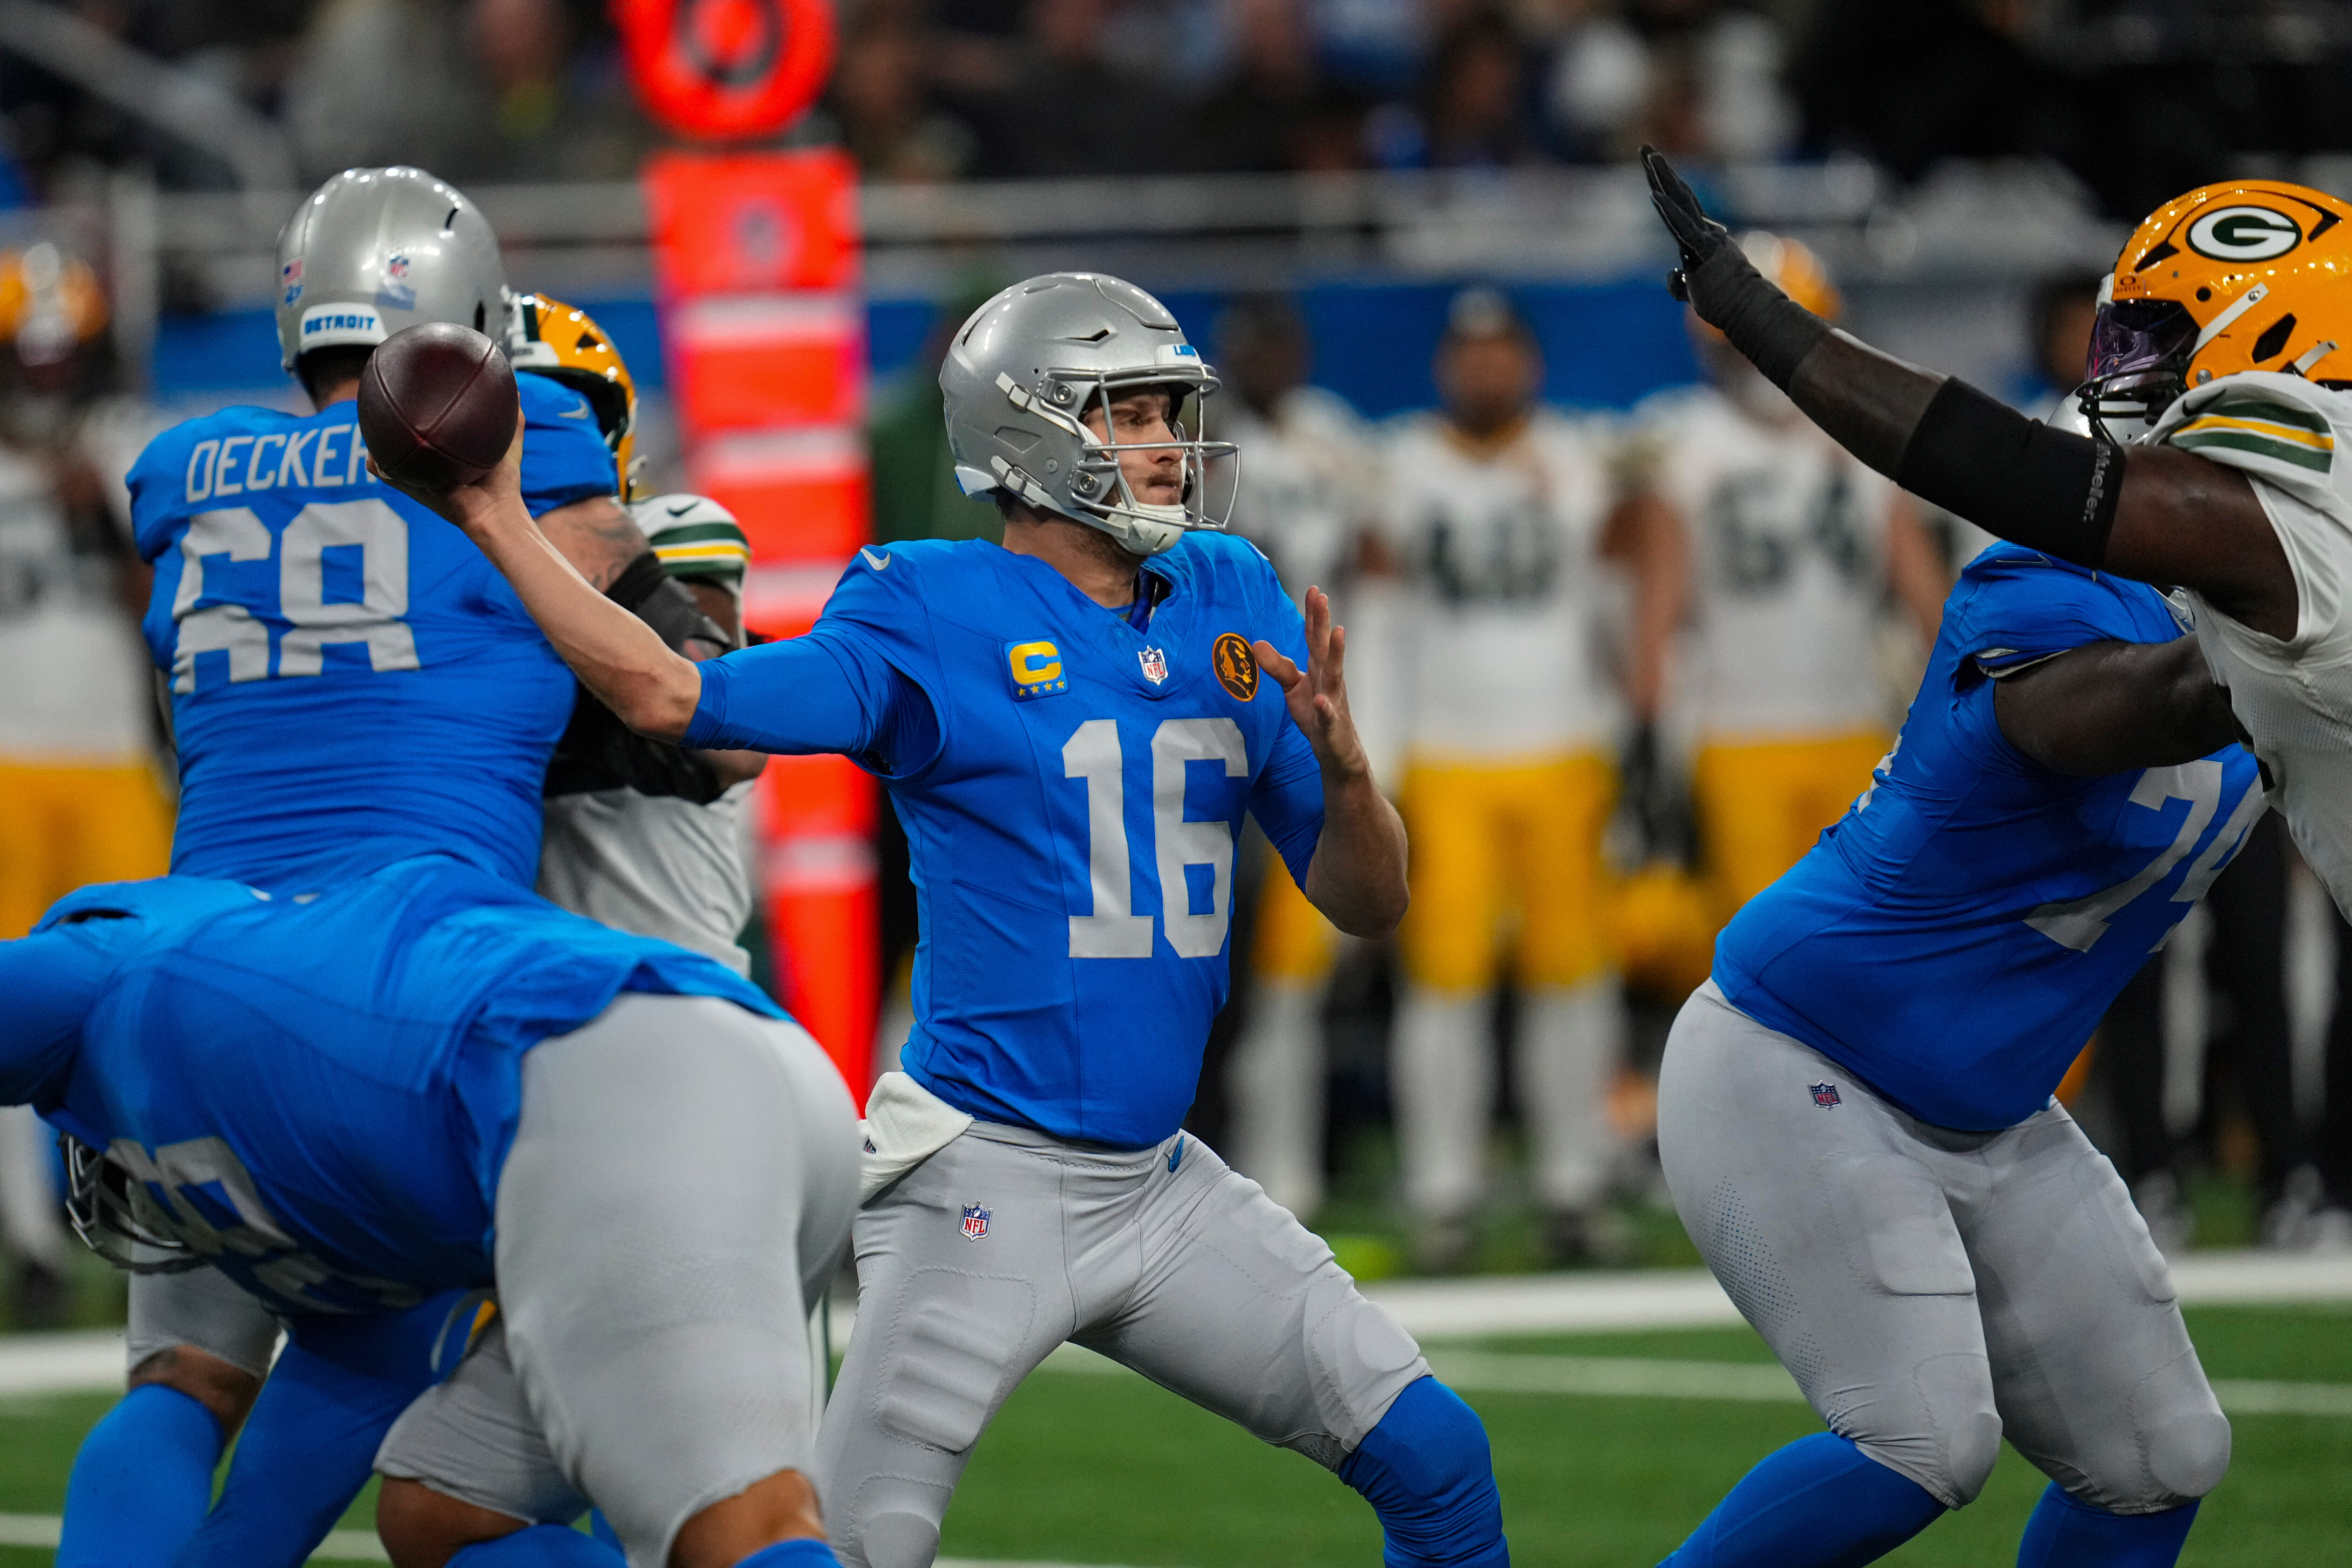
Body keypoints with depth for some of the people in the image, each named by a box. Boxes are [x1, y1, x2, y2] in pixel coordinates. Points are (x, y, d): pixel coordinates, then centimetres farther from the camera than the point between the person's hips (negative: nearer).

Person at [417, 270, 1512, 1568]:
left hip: (1158, 1181, 6)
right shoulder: (935, 617, -7)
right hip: (986, 1183, -6)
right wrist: (490, 514, -18)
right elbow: (669, 696, -16)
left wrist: (1337, 756, -10)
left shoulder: (1234, 607, 9)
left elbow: (1365, 903, 10)